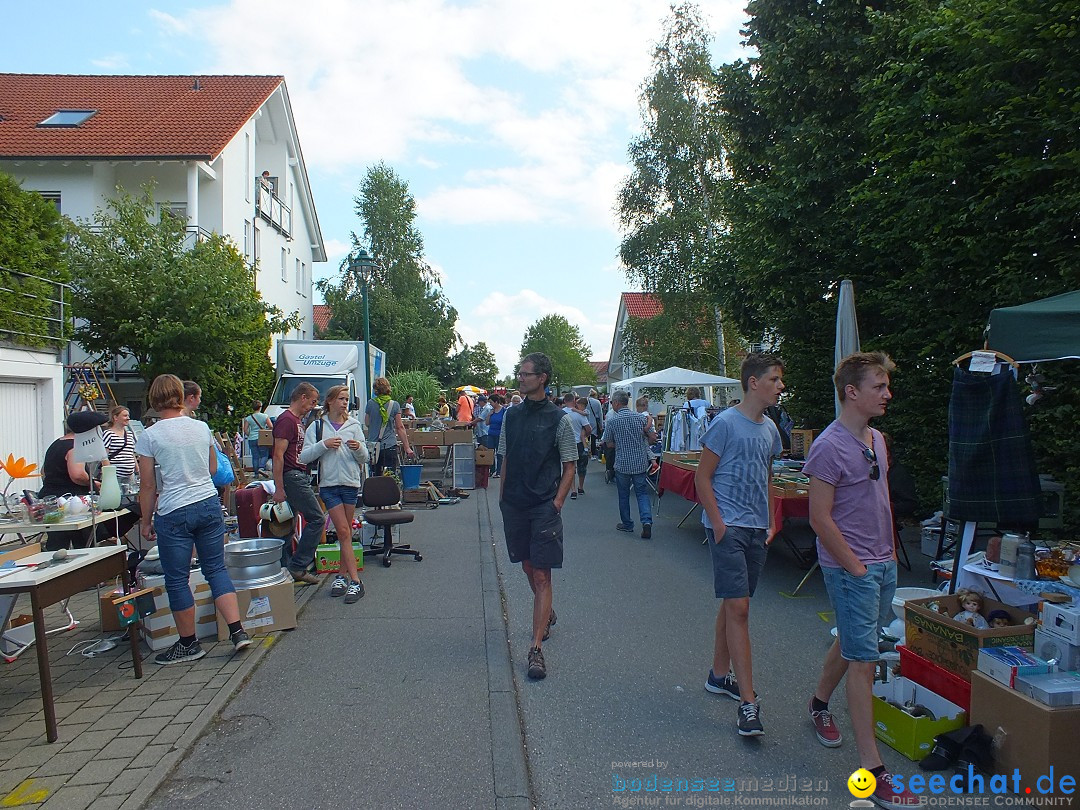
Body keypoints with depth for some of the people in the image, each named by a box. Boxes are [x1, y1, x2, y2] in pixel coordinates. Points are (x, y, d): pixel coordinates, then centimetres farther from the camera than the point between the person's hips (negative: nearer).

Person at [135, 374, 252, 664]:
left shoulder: (149, 436, -7)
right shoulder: (202, 428, 4)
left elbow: (148, 486, -4)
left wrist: (146, 521, 7)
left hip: (174, 513, -4)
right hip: (209, 504, 4)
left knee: (177, 580, 8)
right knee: (216, 568, 12)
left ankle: (189, 644, 19)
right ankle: (237, 631, 5)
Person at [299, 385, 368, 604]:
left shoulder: (354, 426, 8)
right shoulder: (316, 426, 4)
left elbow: (364, 458, 9)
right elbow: (304, 457, -1)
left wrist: (359, 448, -13)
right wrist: (324, 445, -14)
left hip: (351, 483, 2)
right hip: (328, 484, -2)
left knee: (346, 533, 7)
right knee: (343, 532, -6)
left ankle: (342, 576, 18)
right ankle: (355, 581, -6)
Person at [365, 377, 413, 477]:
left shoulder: (370, 403, -1)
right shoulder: (394, 405, -4)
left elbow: (367, 423, 9)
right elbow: (400, 427, -4)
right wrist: (407, 447, 0)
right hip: (390, 446, -2)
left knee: (375, 475, 9)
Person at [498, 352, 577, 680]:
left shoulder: (559, 420, -7)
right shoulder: (512, 415, 7)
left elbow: (569, 467, -3)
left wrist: (557, 502, -11)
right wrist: (502, 497, 8)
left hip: (545, 506, -5)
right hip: (514, 505, 5)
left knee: (542, 575, -5)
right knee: (528, 567, 18)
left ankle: (536, 648, -2)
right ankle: (547, 614, 43)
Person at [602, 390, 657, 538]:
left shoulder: (611, 421, -8)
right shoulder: (640, 417, -1)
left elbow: (609, 444, 0)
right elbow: (653, 438, 1)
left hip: (622, 464, -2)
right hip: (641, 463, 2)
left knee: (623, 495, 13)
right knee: (642, 493, 9)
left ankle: (627, 524, 22)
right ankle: (647, 521, -10)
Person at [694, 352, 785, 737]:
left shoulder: (770, 428, 11)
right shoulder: (725, 423, -11)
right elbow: (702, 477, -10)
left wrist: (769, 521, 13)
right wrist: (718, 524, -15)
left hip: (756, 530, 7)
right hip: (728, 527, -7)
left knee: (733, 604, 16)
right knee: (738, 608, -9)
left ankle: (719, 674, 31)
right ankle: (748, 701, -5)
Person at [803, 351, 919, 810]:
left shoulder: (877, 439, 8)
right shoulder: (829, 447, -19)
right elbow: (820, 519, -19)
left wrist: (889, 552, 13)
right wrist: (856, 568, -16)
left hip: (883, 563, 8)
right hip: (851, 568, -8)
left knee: (851, 640, 21)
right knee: (864, 659, -4)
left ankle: (819, 702, 44)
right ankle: (871, 770, 5)